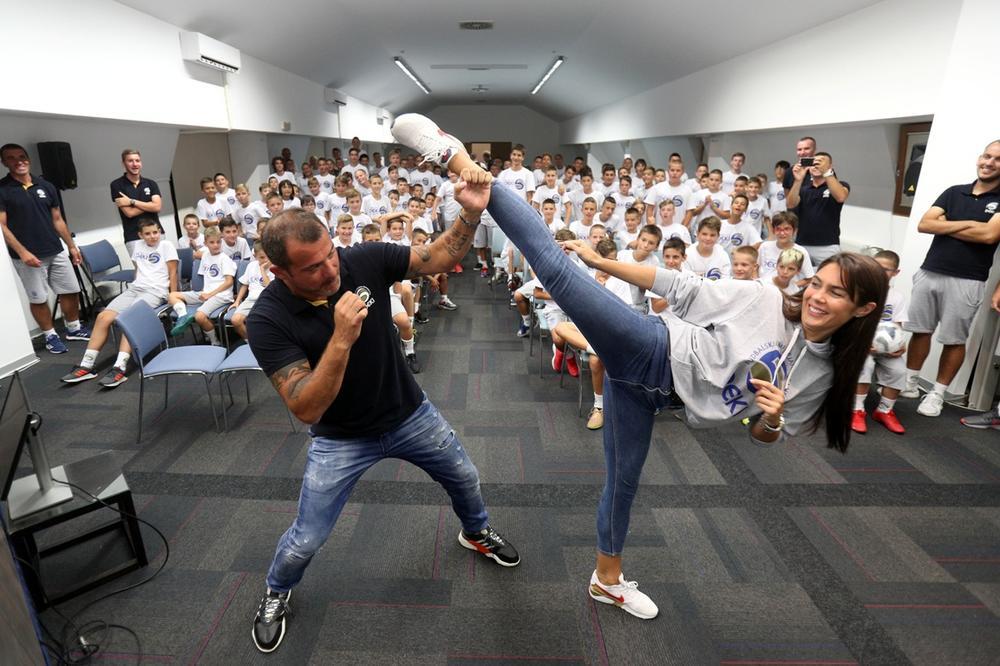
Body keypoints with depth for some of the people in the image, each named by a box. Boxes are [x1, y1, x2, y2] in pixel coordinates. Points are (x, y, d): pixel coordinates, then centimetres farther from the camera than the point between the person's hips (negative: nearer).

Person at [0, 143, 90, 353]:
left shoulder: (46, 186, 7)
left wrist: (72, 246, 13)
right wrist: (22, 252, -17)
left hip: (57, 252, 4)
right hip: (28, 256, -4)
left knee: (71, 290, 9)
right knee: (38, 299, 5)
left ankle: (74, 328, 26)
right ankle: (50, 336, 18)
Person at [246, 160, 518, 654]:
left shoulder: (364, 260, -20)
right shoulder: (267, 319, -26)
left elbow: (441, 258, -12)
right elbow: (307, 410, -31)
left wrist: (471, 213, -31)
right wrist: (341, 340, -45)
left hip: (410, 413, 3)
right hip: (341, 438, -3)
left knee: (465, 478, 21)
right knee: (306, 539, 5)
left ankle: (476, 532, 56)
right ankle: (275, 593, 43)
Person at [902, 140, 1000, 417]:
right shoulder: (954, 192, 10)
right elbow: (924, 224, 0)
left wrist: (945, 225, -5)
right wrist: (966, 223, -10)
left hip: (966, 281, -3)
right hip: (929, 272, 3)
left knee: (954, 339, 4)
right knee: (920, 330, 9)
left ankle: (938, 393, 14)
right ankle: (909, 383, 20)